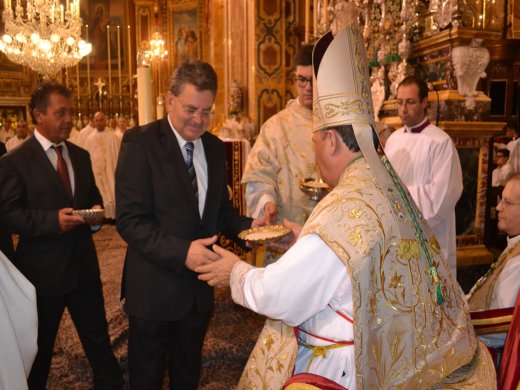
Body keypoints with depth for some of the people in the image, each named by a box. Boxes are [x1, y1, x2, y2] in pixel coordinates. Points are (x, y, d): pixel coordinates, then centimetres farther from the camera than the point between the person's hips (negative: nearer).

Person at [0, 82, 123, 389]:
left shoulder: (81, 156, 8)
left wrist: (96, 212, -7)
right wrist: (53, 220, -26)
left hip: (84, 265, 5)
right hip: (42, 269, -4)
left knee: (98, 338, 16)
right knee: (40, 347, 17)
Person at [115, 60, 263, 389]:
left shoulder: (216, 148, 5)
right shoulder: (140, 142, -14)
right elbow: (130, 220, -19)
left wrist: (246, 226, -9)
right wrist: (181, 251, -30)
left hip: (199, 287, 5)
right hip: (154, 288, -5)